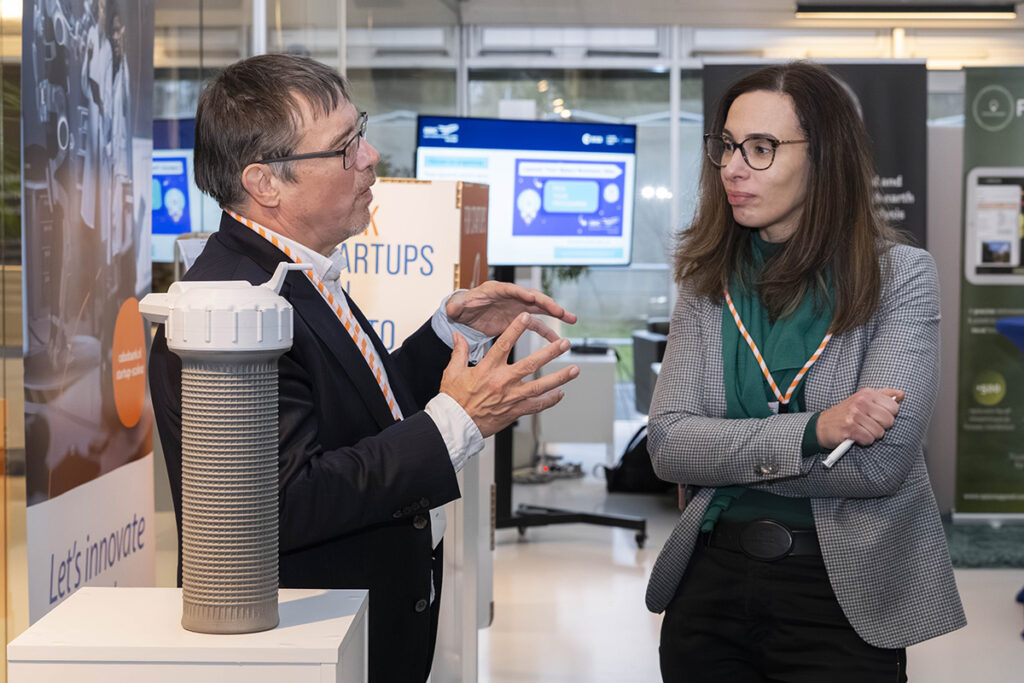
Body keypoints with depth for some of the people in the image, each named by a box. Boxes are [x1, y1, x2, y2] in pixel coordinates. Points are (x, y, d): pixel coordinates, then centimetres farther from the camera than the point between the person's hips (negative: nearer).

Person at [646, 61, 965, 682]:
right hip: (713, 580, 4)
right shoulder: (709, 282, 4)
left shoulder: (900, 274, -7)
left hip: (845, 596, -3)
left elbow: (879, 462, -17)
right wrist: (809, 432, -20)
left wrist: (724, 454, -9)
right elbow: (667, 444, -7)